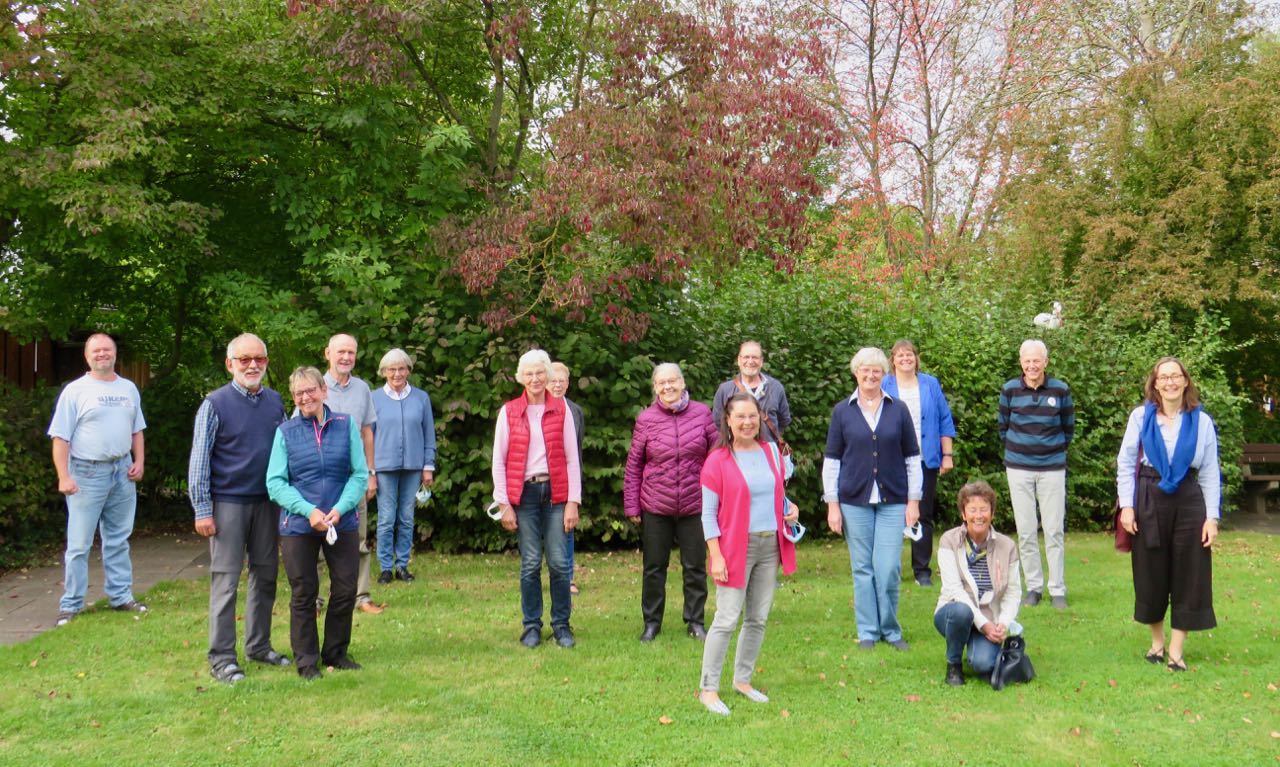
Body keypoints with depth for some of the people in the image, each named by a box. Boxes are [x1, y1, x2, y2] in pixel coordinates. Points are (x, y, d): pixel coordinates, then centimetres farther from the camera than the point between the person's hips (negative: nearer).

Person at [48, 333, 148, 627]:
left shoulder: (129, 389, 10)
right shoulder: (75, 391, -5)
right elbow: (61, 437, -8)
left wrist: (139, 462, 6)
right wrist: (64, 477, -15)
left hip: (122, 471, 5)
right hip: (87, 473, -5)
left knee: (118, 539, 13)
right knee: (79, 544, -2)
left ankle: (121, 595, 21)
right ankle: (71, 605, 4)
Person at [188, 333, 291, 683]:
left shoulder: (275, 401, 8)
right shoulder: (215, 404, -6)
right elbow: (199, 460, -6)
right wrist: (202, 510, -10)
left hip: (267, 503, 5)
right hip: (228, 503, -5)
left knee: (265, 577, 12)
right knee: (225, 581, -2)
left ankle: (259, 645, 25)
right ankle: (221, 658, 6)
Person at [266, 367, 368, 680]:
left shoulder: (346, 425, 1)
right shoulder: (285, 432, 0)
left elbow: (360, 474, 0)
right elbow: (275, 483, -4)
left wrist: (339, 509, -14)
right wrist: (309, 511, -17)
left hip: (343, 523, 1)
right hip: (298, 526, -1)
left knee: (345, 590, 7)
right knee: (304, 595, 6)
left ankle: (336, 652, 25)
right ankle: (306, 661, 20)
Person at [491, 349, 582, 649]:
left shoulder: (561, 409, 5)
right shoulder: (509, 412, 3)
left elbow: (572, 458, 4)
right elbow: (499, 460, 4)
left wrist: (573, 502, -2)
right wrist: (504, 505, -1)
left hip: (555, 492, 0)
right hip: (524, 493, 0)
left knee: (560, 562, -2)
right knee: (530, 563, 1)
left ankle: (562, 625, 12)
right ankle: (532, 626, 14)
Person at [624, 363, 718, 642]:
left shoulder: (702, 414, -2)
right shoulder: (646, 419, -3)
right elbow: (633, 465, 2)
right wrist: (631, 506, 0)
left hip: (695, 505, 0)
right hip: (655, 507, 0)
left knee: (695, 566, 10)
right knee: (654, 567, 10)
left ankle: (695, 621, 25)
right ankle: (651, 622, 25)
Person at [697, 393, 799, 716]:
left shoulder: (772, 452, 8)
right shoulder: (717, 461, -8)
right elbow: (708, 513, -8)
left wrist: (789, 508, 0)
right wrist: (715, 556, -14)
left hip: (771, 546, 6)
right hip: (736, 547, -6)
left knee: (758, 619, 12)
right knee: (727, 619, -7)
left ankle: (743, 679, 27)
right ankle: (708, 689, 3)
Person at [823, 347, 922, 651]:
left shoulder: (898, 410, 4)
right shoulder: (842, 411, 3)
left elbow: (912, 457, 7)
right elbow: (831, 460, 4)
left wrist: (913, 500, 3)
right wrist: (832, 504, 0)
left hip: (893, 501, 0)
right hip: (855, 501, 0)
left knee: (889, 569, -4)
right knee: (863, 568, 5)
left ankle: (890, 629, 13)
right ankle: (868, 631, 16)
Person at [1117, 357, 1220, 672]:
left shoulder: (1201, 421, 1)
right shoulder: (1141, 416, -2)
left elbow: (1210, 473, 3)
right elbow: (1125, 463, 1)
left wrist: (1212, 516, -3)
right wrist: (1126, 505, -6)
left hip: (1189, 501, 1)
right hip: (1149, 500, -1)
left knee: (1188, 575, 2)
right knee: (1151, 574, 7)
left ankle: (1176, 649, 12)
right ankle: (1156, 641, 24)